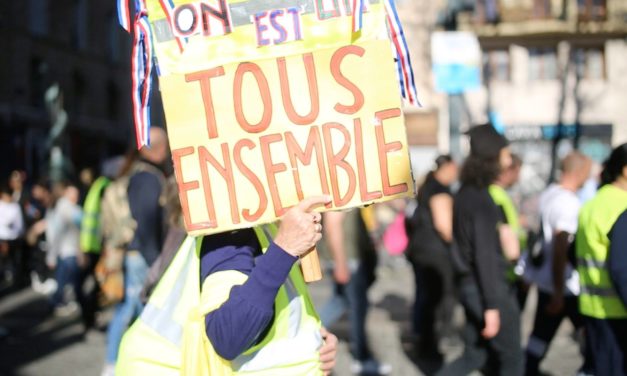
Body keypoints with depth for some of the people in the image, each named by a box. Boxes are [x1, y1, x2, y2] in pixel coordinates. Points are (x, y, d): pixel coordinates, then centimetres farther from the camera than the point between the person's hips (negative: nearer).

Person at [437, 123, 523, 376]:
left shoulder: (466, 193, 9)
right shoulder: (482, 200, -20)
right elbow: (485, 256, -22)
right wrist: (492, 306, -21)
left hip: (469, 286, 9)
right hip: (487, 289, -9)